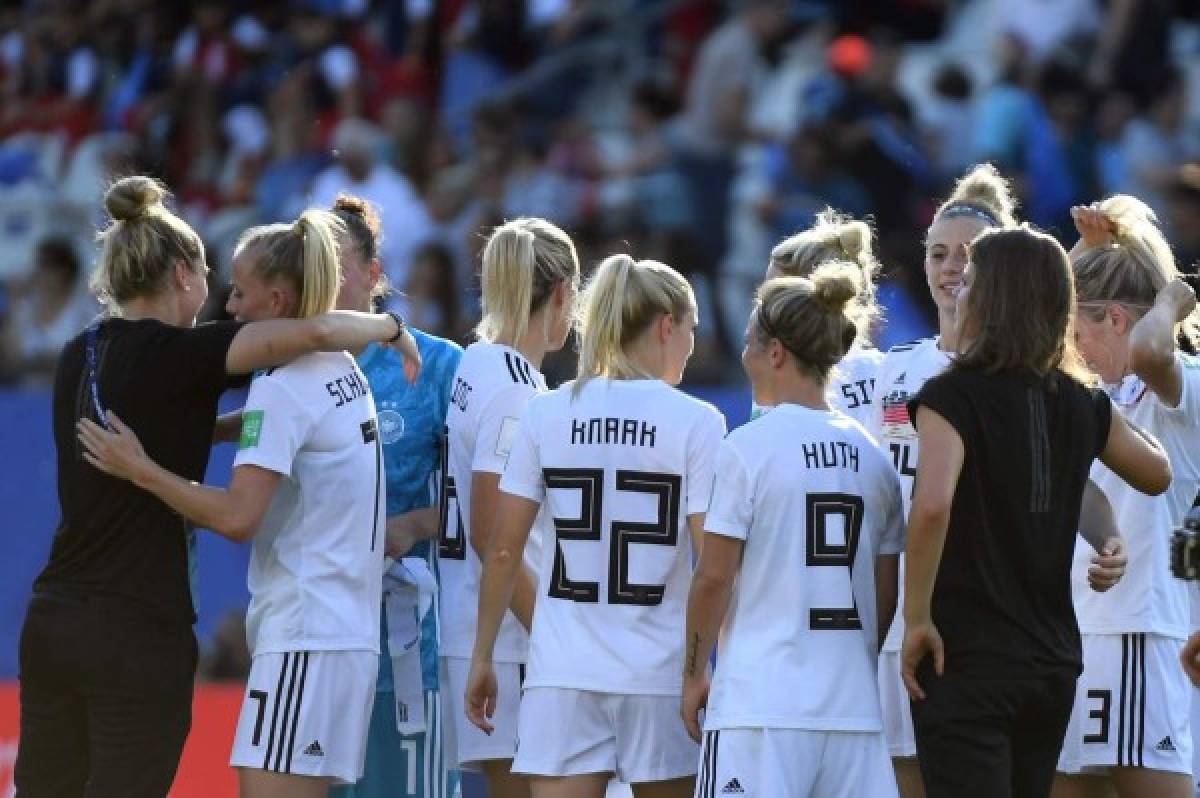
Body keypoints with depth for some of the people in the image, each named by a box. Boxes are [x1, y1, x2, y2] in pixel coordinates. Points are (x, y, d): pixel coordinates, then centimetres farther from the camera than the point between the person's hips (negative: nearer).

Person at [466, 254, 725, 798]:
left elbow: (503, 551, 3)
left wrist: (482, 657, 11)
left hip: (563, 676, 1)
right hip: (660, 674, -1)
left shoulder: (546, 413, 4)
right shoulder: (696, 422, -3)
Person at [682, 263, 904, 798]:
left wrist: (694, 674, 5)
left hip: (760, 701, -5)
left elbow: (713, 578, -6)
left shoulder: (748, 448, -7)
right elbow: (885, 594, 13)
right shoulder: (871, 457, 9)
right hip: (853, 706, 5)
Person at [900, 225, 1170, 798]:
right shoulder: (1082, 405, 7)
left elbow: (931, 507, -27)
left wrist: (917, 618, -17)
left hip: (967, 662, -6)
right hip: (1053, 660, 6)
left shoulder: (953, 396, -11)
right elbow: (1157, 476, 24)